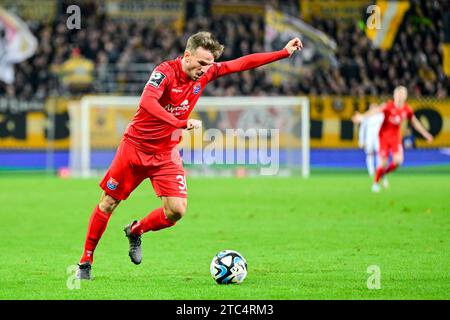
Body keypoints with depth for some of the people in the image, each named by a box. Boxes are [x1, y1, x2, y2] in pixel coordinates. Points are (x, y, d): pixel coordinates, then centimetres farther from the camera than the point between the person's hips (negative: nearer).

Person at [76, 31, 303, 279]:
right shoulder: (165, 71, -21)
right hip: (135, 145, -4)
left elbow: (243, 63, 3)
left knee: (177, 210, -11)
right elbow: (147, 102, -37)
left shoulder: (205, 73, -4)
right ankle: (86, 261, 16)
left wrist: (284, 53, 2)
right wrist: (181, 123, -46)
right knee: (108, 203, 2)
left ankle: (135, 231, 17)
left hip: (166, 153, 5)